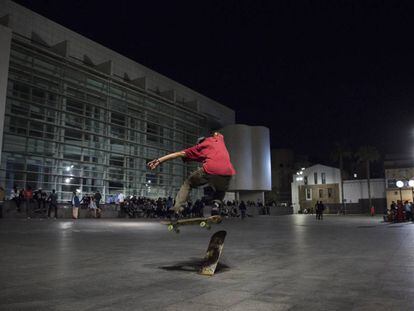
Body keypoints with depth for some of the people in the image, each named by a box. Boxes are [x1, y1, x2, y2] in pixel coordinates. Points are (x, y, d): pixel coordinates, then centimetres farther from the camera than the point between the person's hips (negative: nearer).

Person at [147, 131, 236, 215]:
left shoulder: (199, 147, 24)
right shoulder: (219, 138, 31)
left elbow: (180, 154, 19)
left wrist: (159, 160, 18)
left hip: (210, 170, -3)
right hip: (227, 172, 3)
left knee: (188, 183, 21)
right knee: (221, 191, 34)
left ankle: (178, 207, 4)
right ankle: (216, 204, 6)